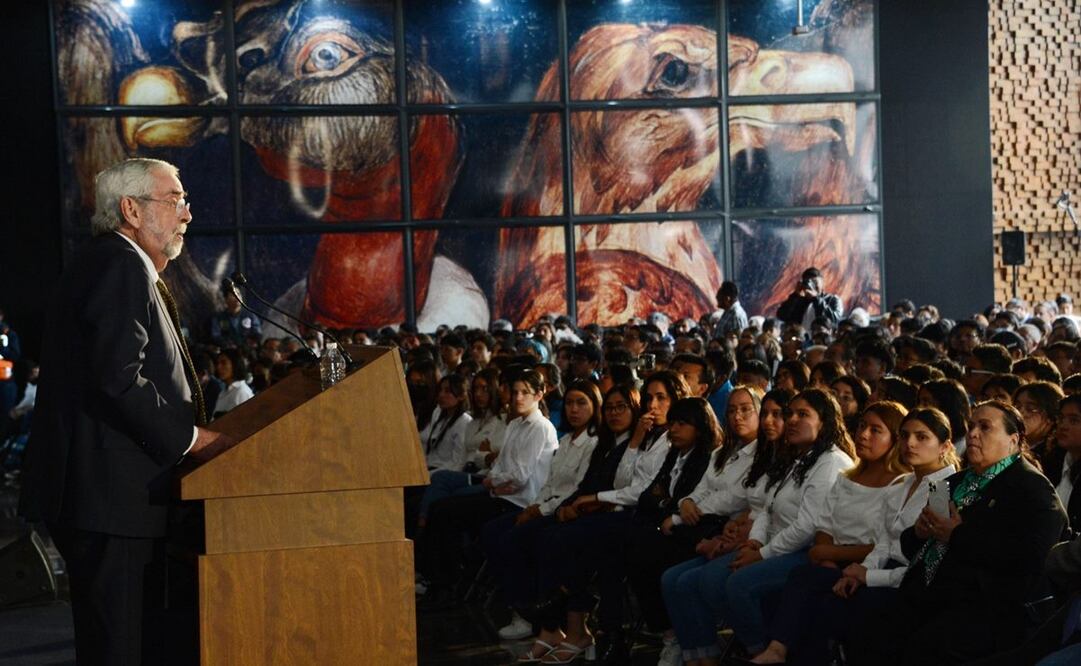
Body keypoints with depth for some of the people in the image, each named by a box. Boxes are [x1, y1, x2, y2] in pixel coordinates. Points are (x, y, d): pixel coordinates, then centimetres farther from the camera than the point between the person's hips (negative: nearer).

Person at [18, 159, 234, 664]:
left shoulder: (116, 264, 20)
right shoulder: (121, 266, -13)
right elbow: (118, 379, -23)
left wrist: (195, 430, 13)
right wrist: (191, 438, -14)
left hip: (105, 494, 11)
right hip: (108, 493, -11)